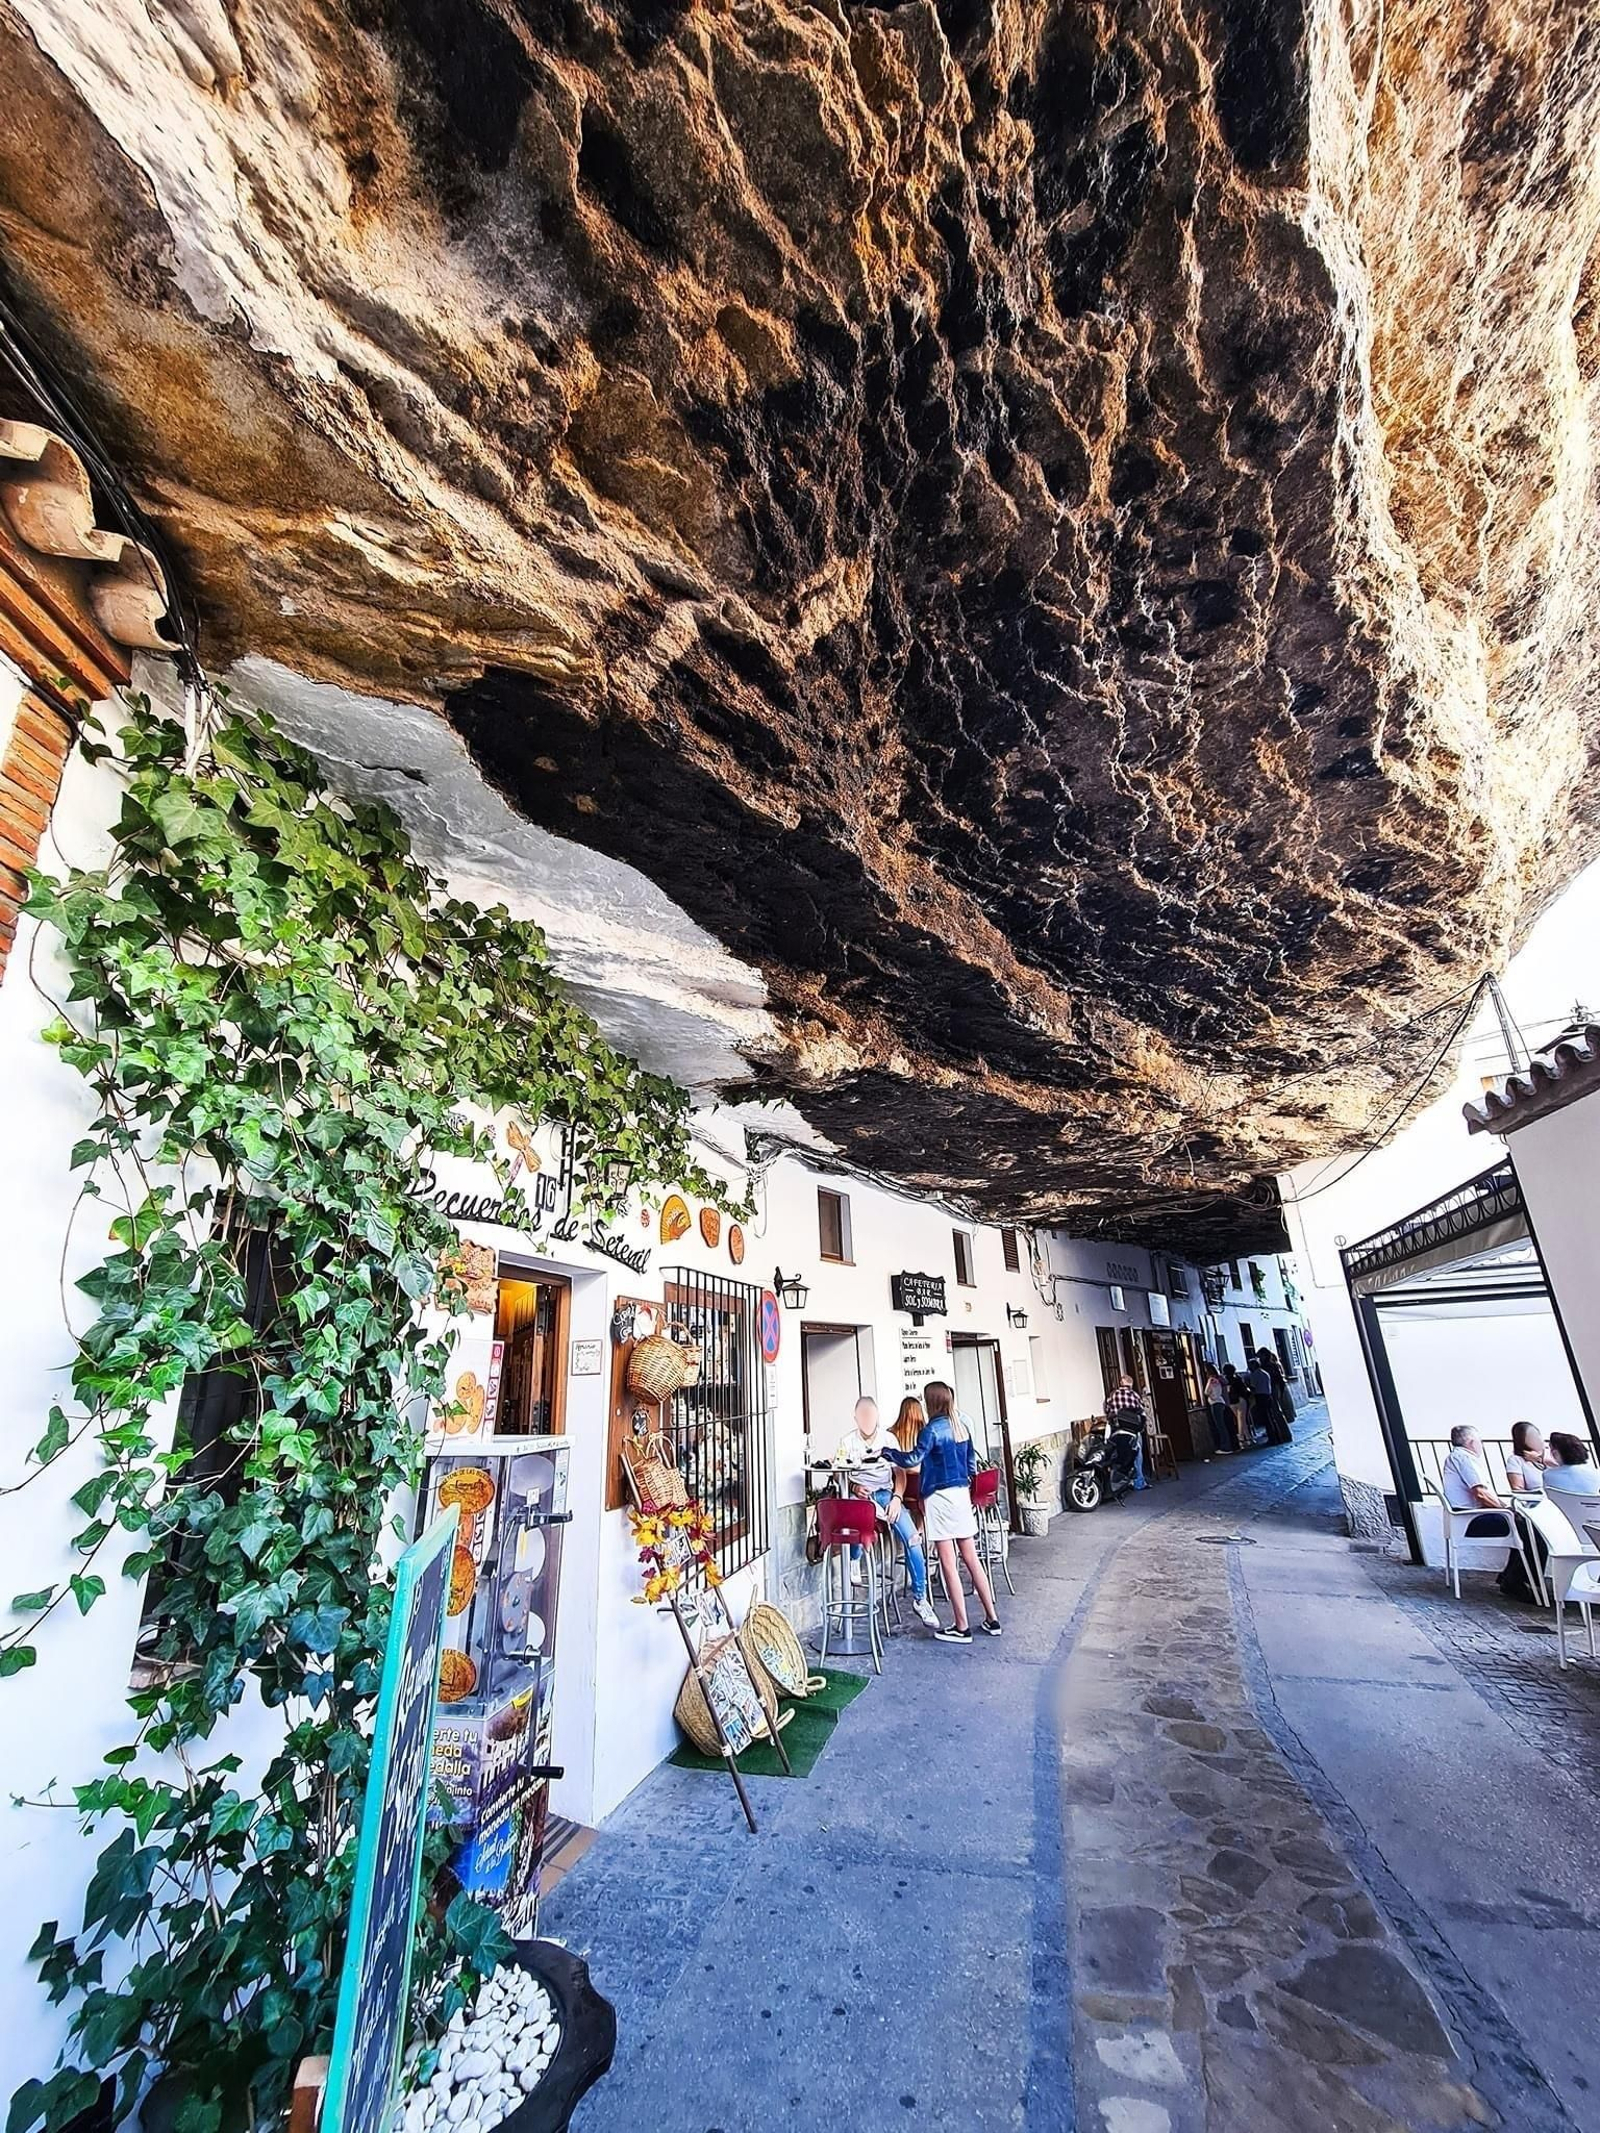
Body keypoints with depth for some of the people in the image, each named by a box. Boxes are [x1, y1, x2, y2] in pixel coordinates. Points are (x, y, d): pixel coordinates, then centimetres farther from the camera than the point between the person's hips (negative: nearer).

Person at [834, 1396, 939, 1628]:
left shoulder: (888, 1439, 6)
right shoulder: (847, 1441, 3)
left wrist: (896, 1498, -11)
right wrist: (853, 1487, -16)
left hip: (886, 1494, 2)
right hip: (858, 1495, -2)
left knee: (911, 1538, -17)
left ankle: (919, 1598, -4)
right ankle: (853, 1560, -7)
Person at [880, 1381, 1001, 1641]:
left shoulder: (932, 1429, -15)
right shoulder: (961, 1426, 8)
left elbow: (913, 1459, -24)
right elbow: (971, 1463, 16)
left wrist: (886, 1450, -12)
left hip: (940, 1497, -8)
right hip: (962, 1494, 8)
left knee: (948, 1563, 1)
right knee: (971, 1558, 14)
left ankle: (961, 1628, 6)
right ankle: (992, 1619, 20)